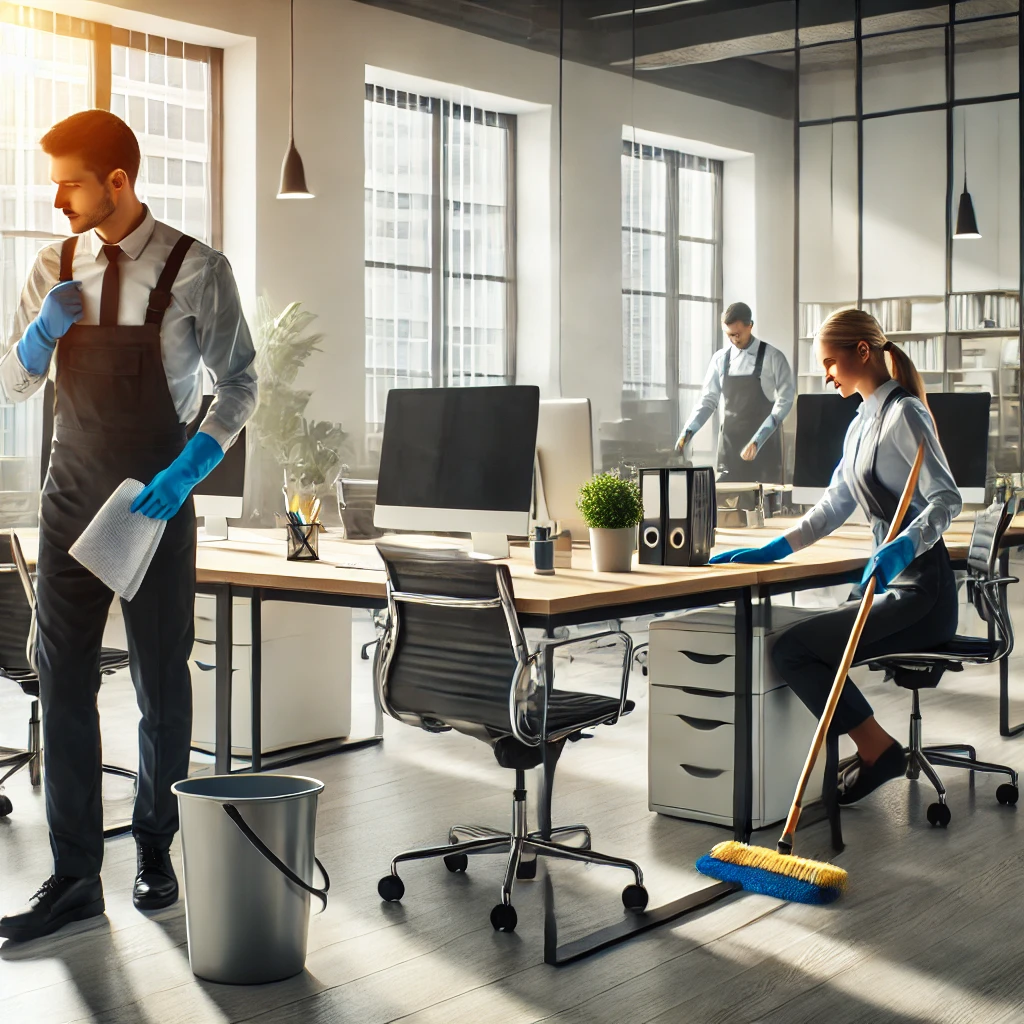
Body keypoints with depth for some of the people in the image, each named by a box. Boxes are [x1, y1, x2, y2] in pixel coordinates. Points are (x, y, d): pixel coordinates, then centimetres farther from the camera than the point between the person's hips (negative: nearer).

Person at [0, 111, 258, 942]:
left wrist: (188, 470, -17)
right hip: (72, 498, 4)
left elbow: (238, 382, -4)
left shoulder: (195, 270, -8)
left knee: (162, 682, 9)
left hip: (157, 501, -3)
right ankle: (75, 878, 10)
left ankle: (155, 848, 27)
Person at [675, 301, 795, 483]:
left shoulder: (772, 357, -4)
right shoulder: (721, 359, 5)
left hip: (765, 445, -3)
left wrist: (758, 439, -17)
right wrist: (688, 432, -6)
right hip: (730, 445, 3)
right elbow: (709, 399, 9)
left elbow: (785, 399, -7)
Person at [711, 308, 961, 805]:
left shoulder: (903, 414, -12)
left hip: (920, 588, -9)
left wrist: (901, 549, -38)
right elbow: (832, 508, 20)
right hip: (889, 579, 9)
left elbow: (946, 499, -22)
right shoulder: (862, 424, 16)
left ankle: (877, 749, -6)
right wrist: (770, 551, 12)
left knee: (792, 648, -17)